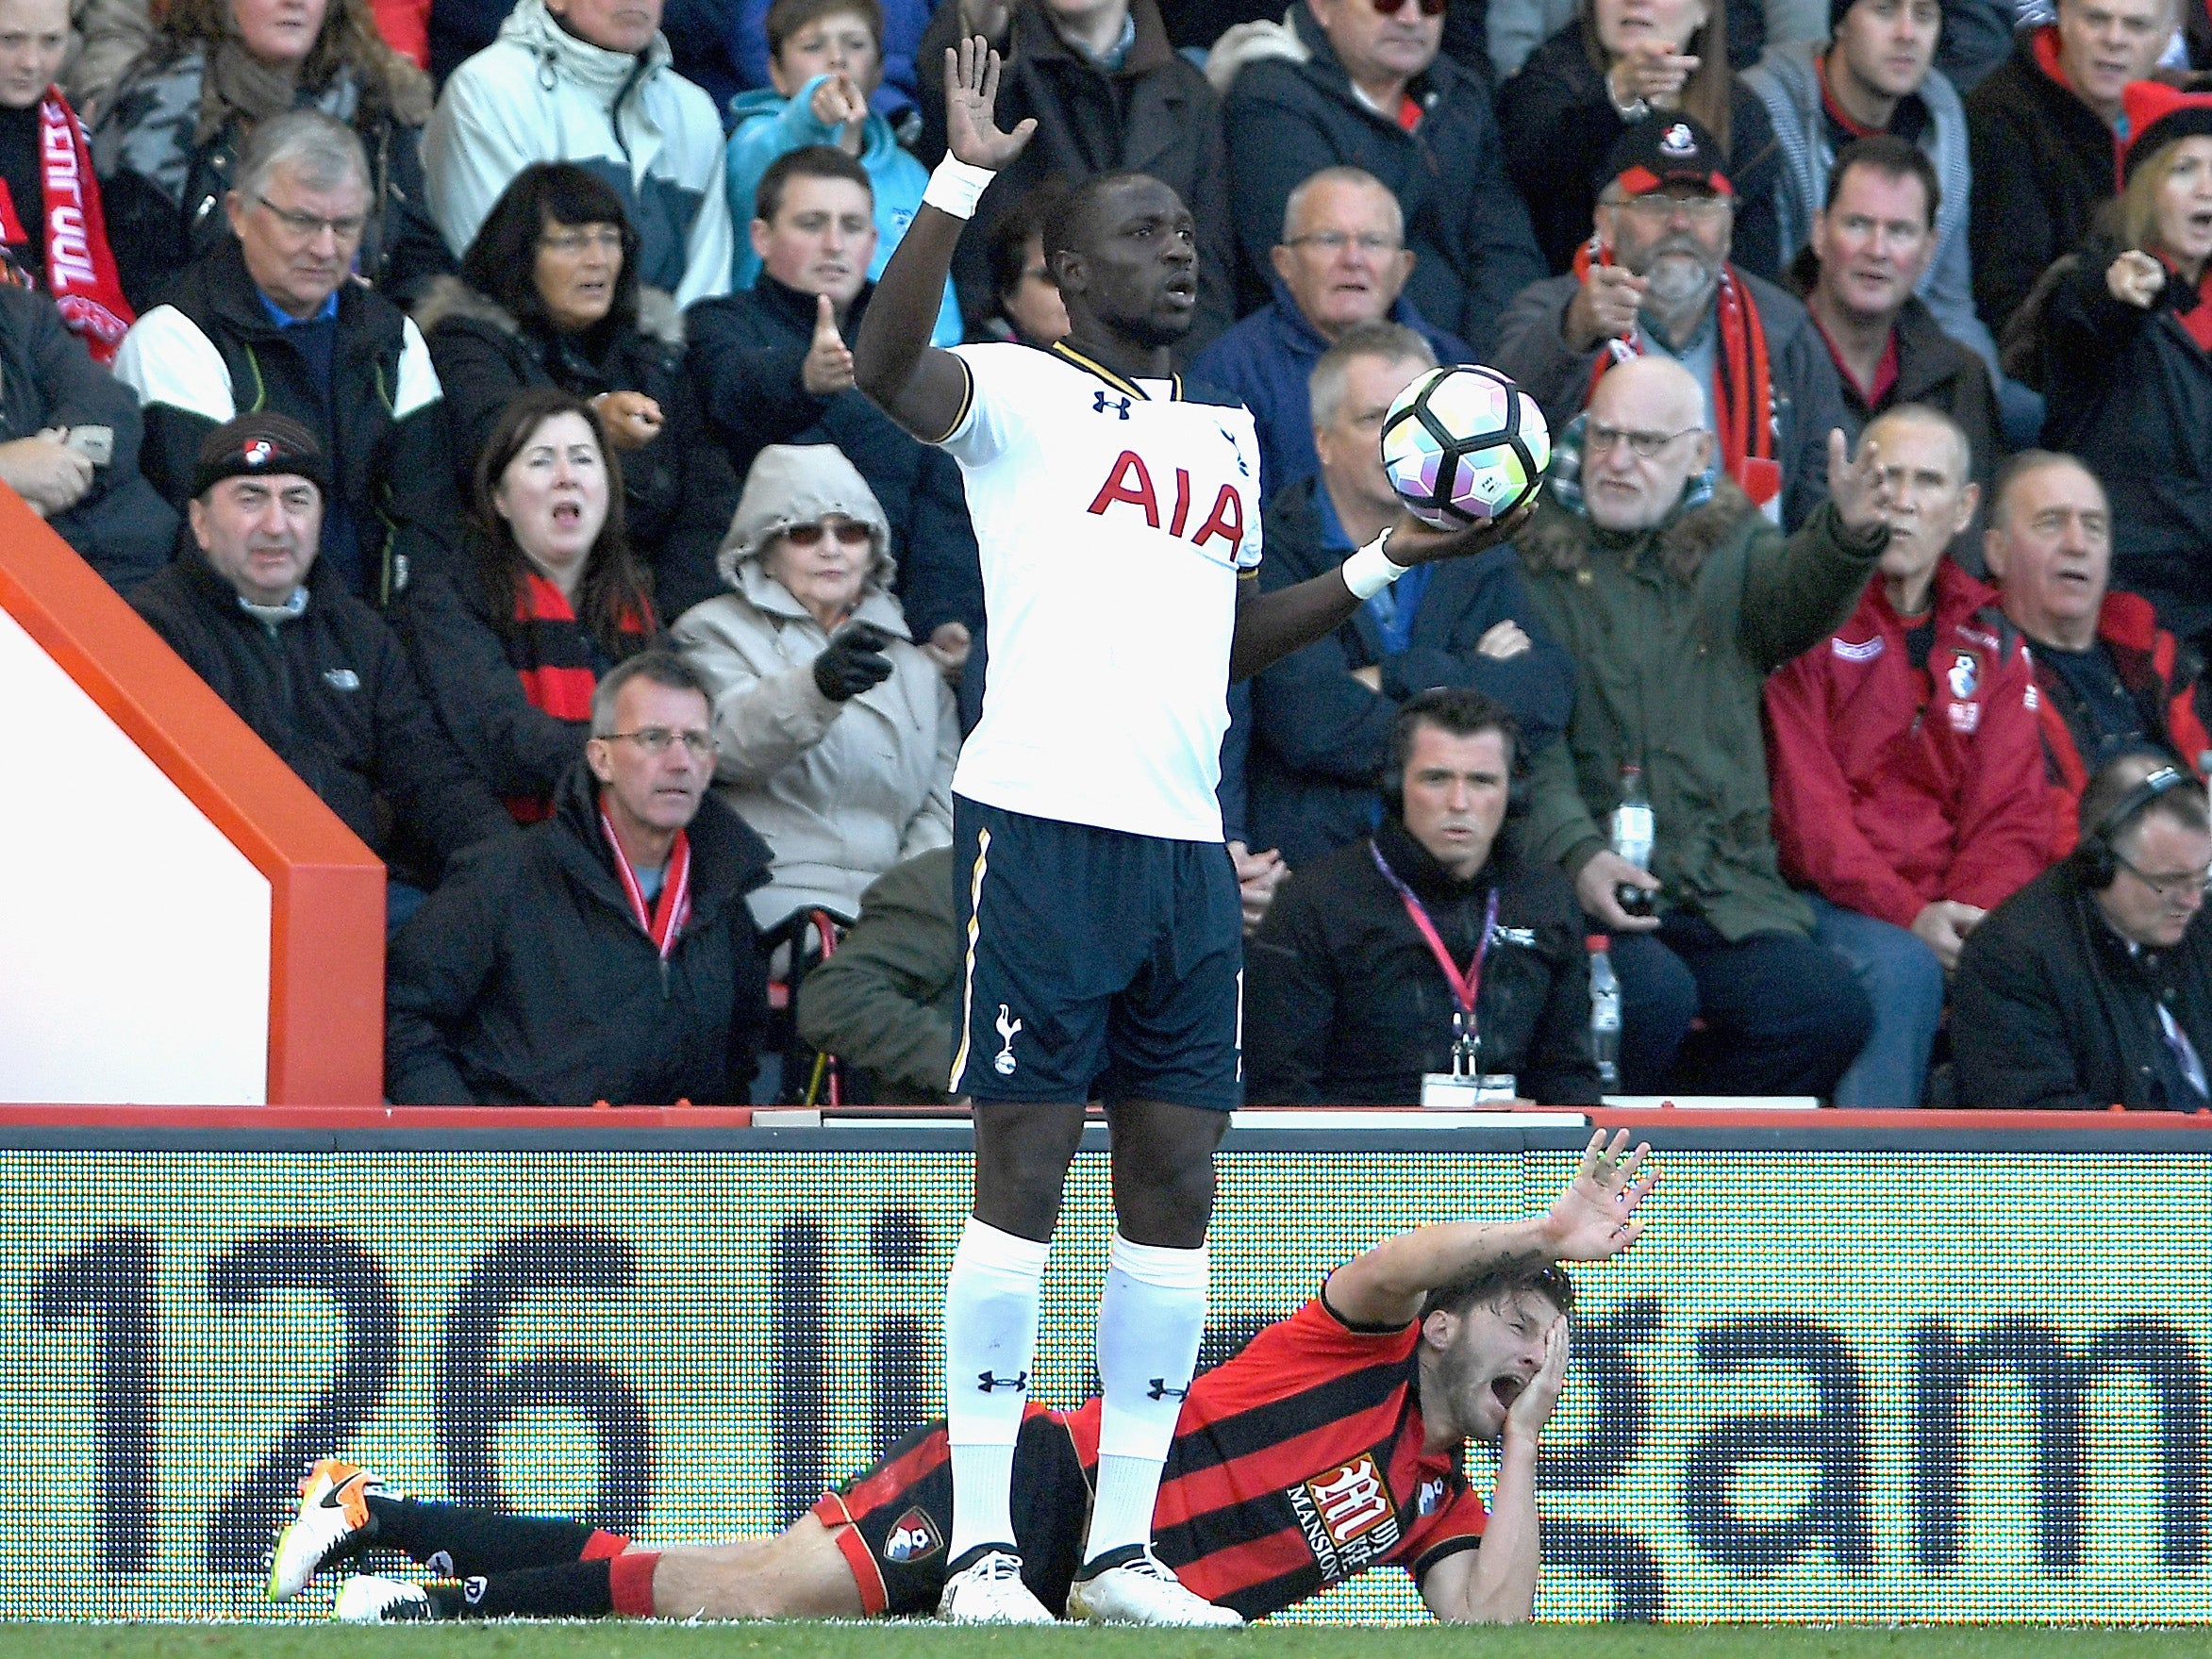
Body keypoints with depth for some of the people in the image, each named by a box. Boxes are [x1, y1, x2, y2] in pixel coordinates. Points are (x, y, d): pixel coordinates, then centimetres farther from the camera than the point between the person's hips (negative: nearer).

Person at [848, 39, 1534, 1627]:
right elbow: (886, 364, -22)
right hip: (1045, 827, -7)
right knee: (1024, 1173, -7)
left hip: (1188, 843, 7)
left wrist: (1387, 562, 18)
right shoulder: (1019, 396, -1)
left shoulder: (1225, 438, 20)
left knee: (1175, 1188, 5)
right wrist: (963, 179, -29)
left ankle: (1126, 1545, 11)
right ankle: (981, 1546, -4)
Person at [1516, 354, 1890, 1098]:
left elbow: (1796, 597, -8)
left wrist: (1849, 533, -33)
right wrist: (1576, 850, -22)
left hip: (1722, 889, 4)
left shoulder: (1728, 543, 16)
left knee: (1830, 1010, -19)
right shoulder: (1532, 550, 5)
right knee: (1654, 994, -32)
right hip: (1579, 882, -4)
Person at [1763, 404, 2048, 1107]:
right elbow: (1803, 805, -7)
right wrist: (1908, 915, -19)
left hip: (1950, 907, 4)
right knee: (1903, 968, -35)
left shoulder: (1991, 643, 17)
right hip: (1828, 901, -4)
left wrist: (1973, 912, -12)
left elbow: (2012, 813, 10)